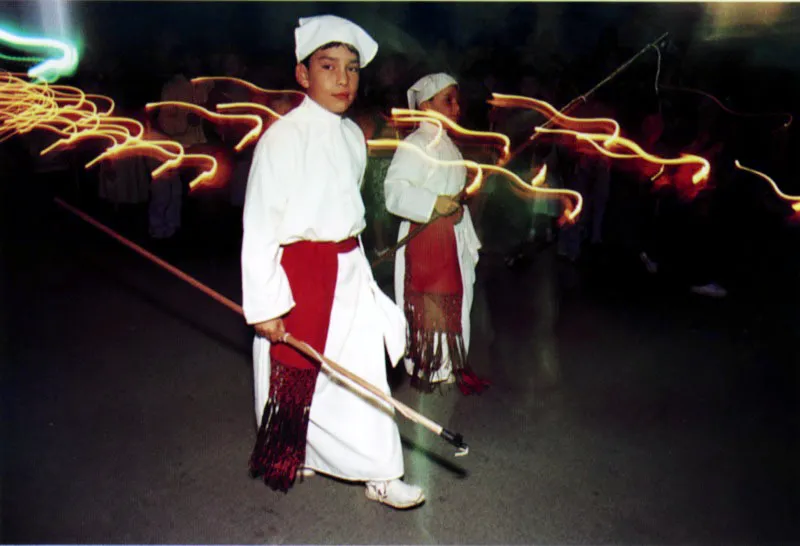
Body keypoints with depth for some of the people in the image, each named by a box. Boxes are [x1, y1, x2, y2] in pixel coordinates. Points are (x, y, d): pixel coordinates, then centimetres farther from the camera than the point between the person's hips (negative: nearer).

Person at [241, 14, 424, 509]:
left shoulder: (352, 135, 6)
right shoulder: (284, 137, -15)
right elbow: (260, 224, -16)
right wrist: (265, 303, -17)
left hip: (349, 269, 6)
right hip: (300, 273, -6)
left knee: (364, 371, 10)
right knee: (297, 375, 10)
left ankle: (379, 473, 23)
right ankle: (287, 457, 36)